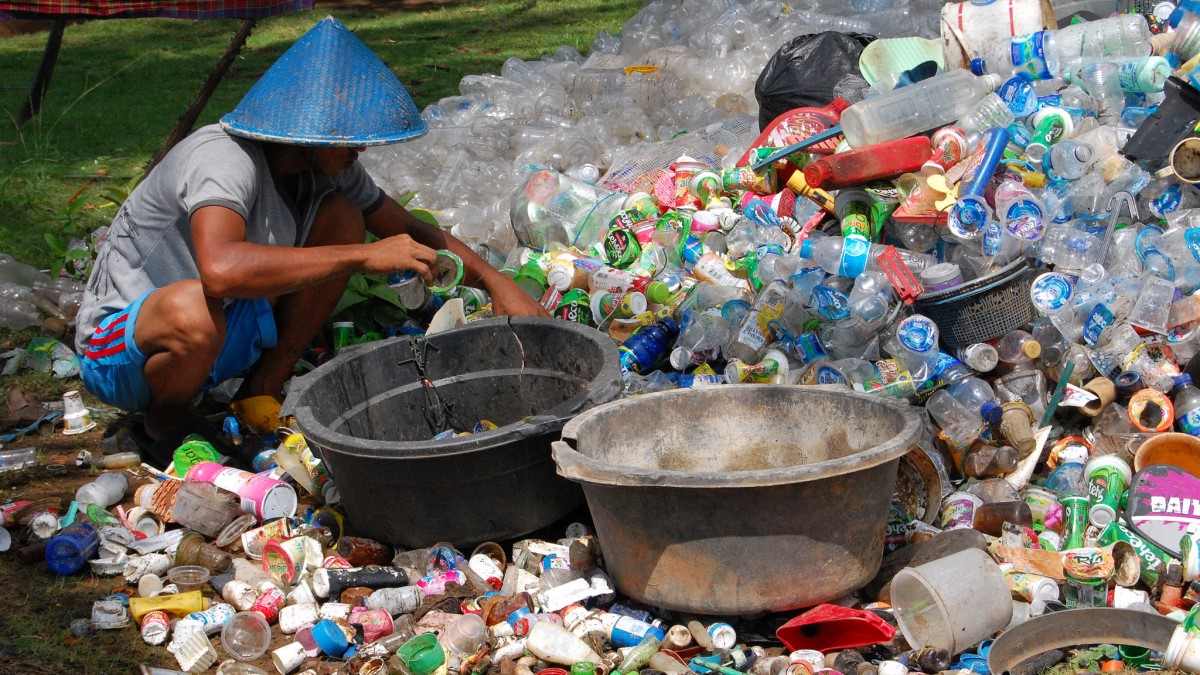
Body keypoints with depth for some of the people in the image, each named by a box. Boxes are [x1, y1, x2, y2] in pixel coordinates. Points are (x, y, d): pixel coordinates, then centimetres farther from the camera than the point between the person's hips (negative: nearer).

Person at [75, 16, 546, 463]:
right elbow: (220, 269, -50)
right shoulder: (225, 158, -31)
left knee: (341, 217, -7)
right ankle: (166, 423, -7)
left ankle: (262, 393, 1)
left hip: (227, 326, 7)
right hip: (117, 343, -7)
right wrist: (363, 256, -45)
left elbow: (414, 234, 6)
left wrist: (497, 282, -10)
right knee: (193, 310, -43)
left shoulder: (327, 167, -6)